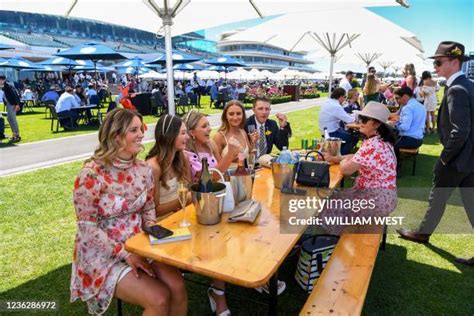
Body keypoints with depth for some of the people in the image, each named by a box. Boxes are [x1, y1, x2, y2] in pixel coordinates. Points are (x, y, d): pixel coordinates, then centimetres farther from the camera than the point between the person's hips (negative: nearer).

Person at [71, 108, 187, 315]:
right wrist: (125, 254, -20)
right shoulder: (92, 174, -19)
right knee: (160, 299, -19)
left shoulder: (143, 169, 0)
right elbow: (87, 228, -17)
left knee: (177, 287, -15)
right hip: (103, 255, -5)